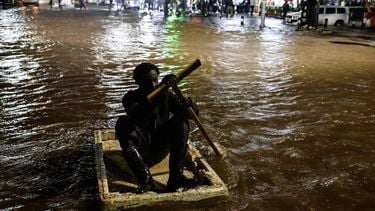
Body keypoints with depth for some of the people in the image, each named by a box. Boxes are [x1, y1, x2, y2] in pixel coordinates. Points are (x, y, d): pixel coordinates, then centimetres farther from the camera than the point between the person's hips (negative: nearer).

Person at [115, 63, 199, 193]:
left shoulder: (166, 96, 5)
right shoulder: (131, 97, -4)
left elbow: (194, 113, -3)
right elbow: (137, 117, -29)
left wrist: (188, 105, -28)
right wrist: (160, 91, -40)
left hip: (161, 147, 2)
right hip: (140, 148, -2)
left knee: (180, 120, -18)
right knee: (123, 123, -27)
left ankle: (176, 177, -26)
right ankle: (145, 179, -33)